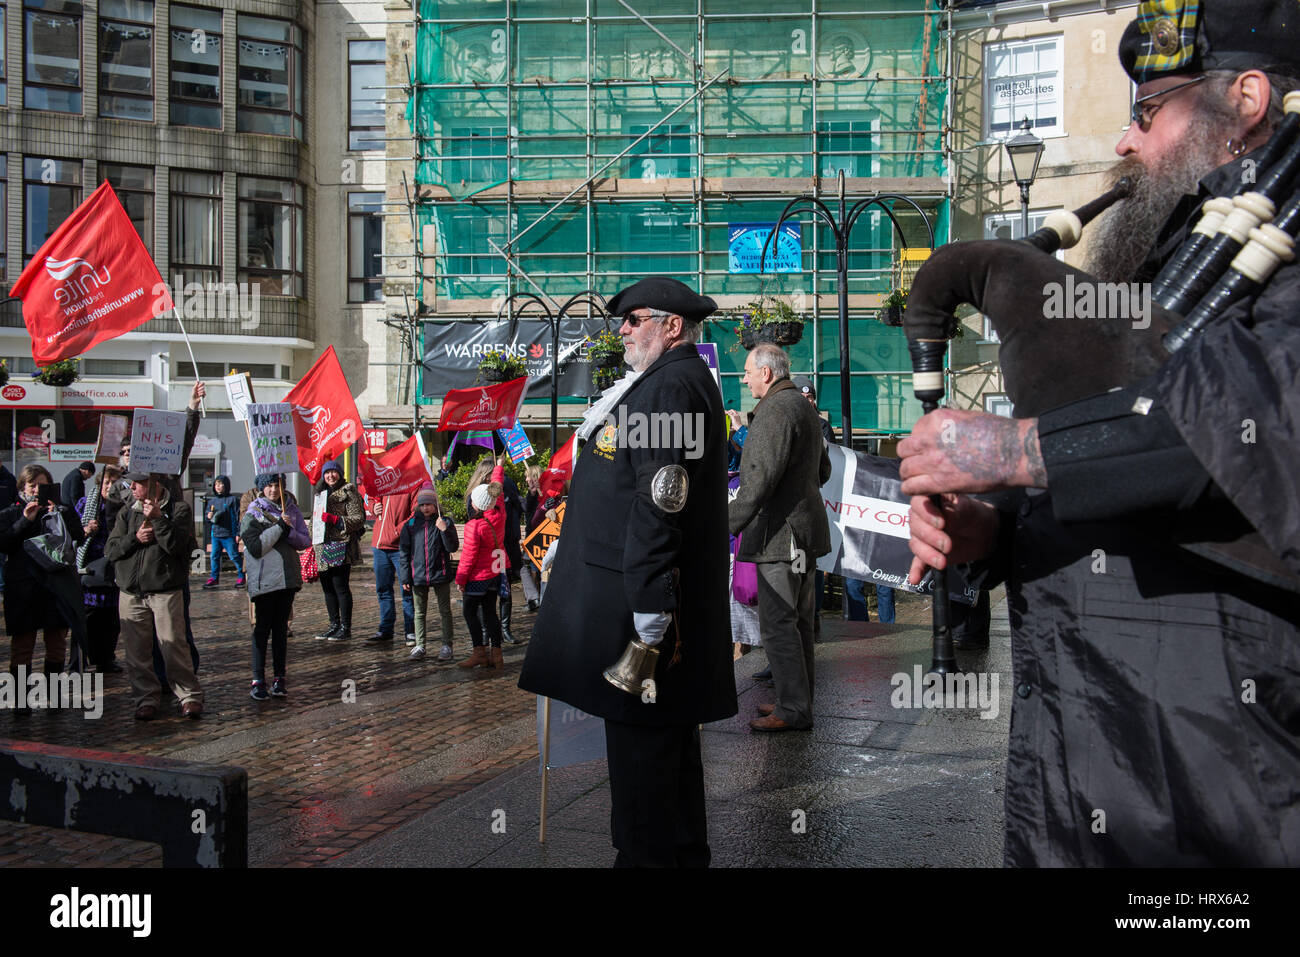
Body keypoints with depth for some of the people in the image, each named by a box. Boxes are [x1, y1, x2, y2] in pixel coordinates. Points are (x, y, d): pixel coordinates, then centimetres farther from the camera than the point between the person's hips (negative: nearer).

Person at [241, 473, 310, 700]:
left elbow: (305, 541, 6)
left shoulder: (291, 511, 11)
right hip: (264, 579, -4)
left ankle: (279, 678, 13)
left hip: (288, 577, 4)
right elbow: (256, 547, -14)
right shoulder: (252, 515, -2)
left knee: (281, 627, 9)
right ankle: (258, 680, -1)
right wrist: (280, 526, -14)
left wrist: (290, 531, -13)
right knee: (262, 628, -4)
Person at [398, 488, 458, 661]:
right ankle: (419, 645, 18)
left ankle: (447, 645, 11)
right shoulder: (411, 524, 4)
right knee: (420, 612, 10)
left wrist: (444, 530, -23)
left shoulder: (445, 522, -1)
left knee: (444, 611, 4)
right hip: (418, 575, 2)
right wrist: (405, 577, 1)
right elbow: (403, 551, 6)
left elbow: (453, 547, -8)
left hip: (440, 574, -2)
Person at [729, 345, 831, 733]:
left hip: (781, 535, -11)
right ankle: (797, 701, 23)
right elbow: (823, 471, 25)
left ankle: (793, 710, -3)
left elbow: (762, 476, -25)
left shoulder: (775, 410, -16)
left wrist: (728, 525, -25)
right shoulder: (803, 407, 17)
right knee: (796, 621, 15)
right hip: (804, 532, 11)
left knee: (777, 625, -7)